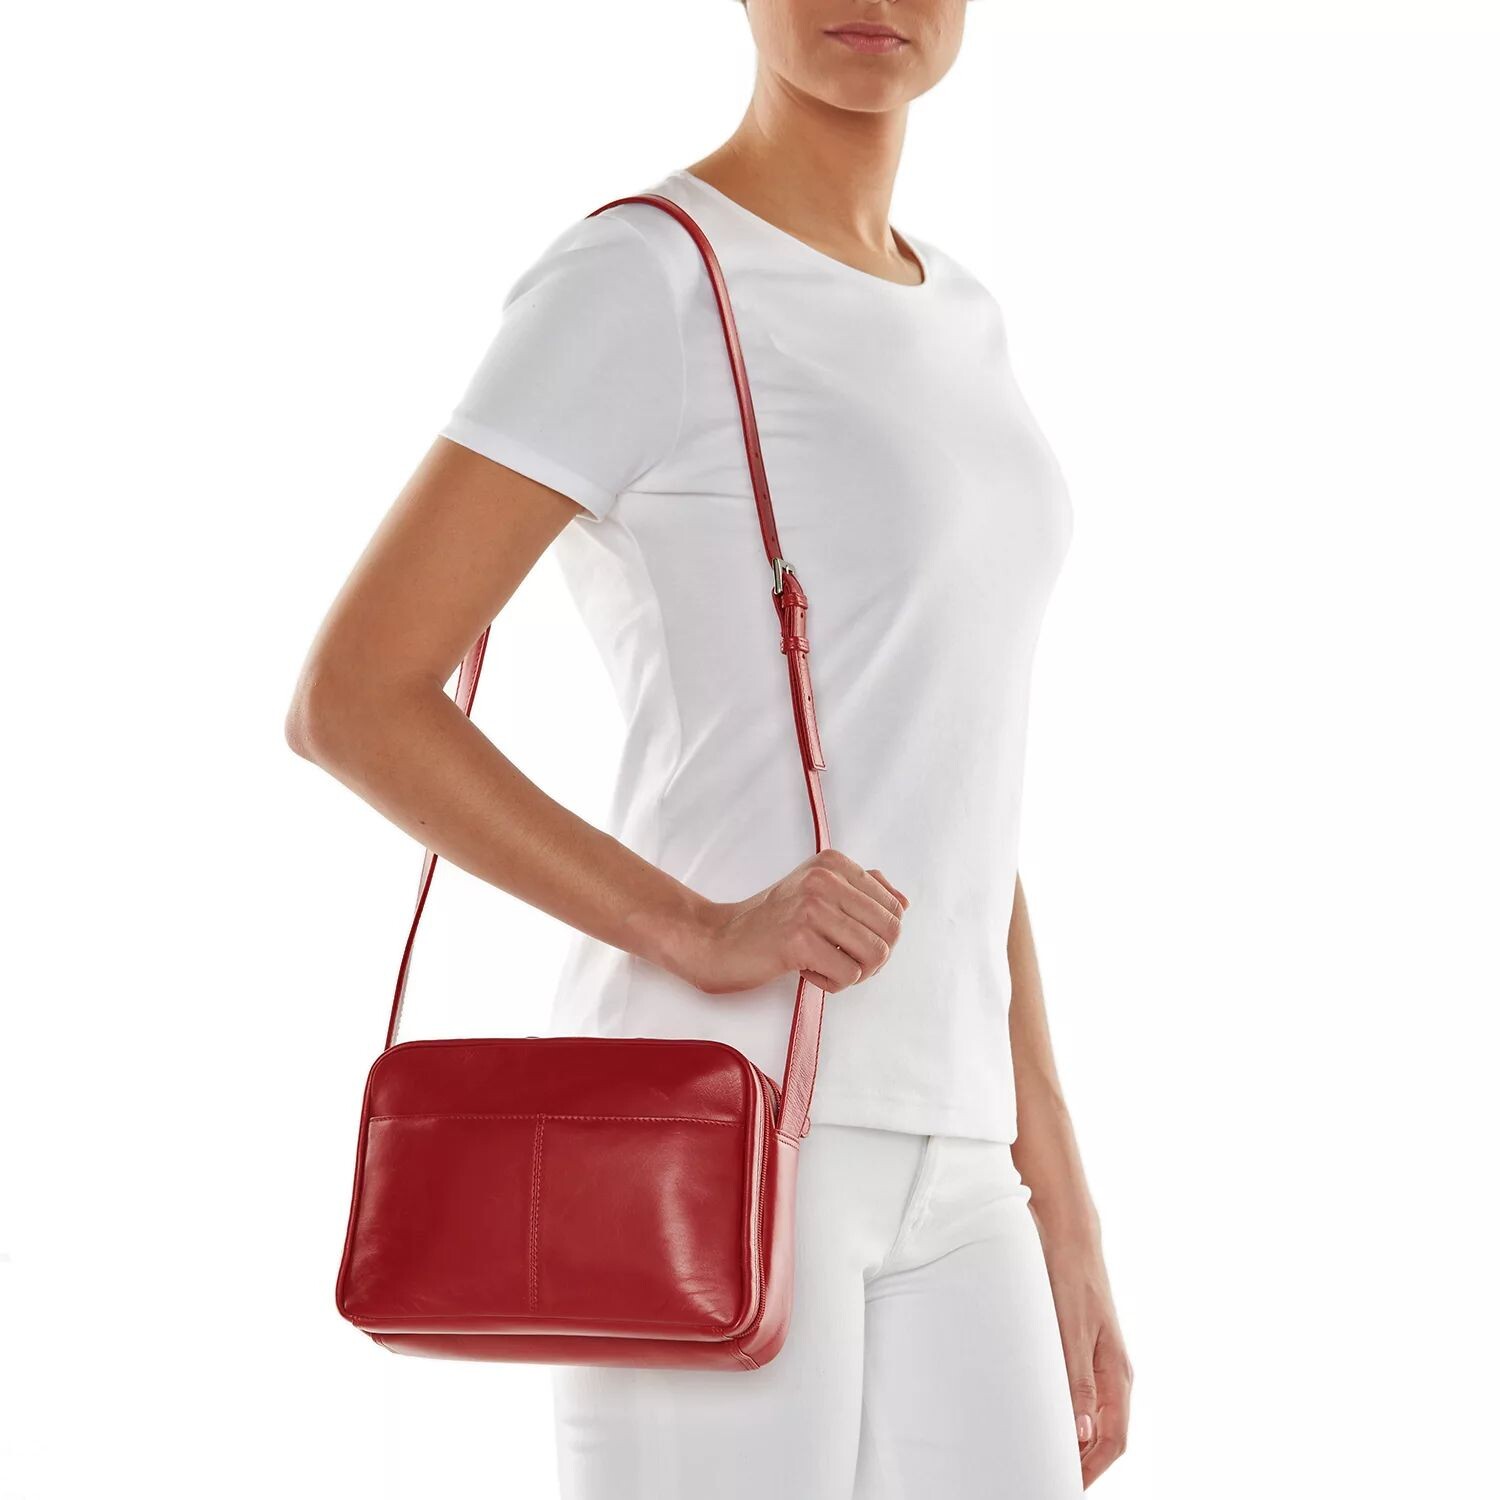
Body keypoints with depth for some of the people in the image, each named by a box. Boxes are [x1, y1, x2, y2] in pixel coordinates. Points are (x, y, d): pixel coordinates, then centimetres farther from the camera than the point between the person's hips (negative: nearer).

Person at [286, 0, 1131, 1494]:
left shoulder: (948, 328, 19)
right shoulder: (633, 282, -6)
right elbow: (350, 698, -10)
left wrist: (1062, 1229, 17)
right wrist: (702, 936, -21)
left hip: (929, 1180, 8)